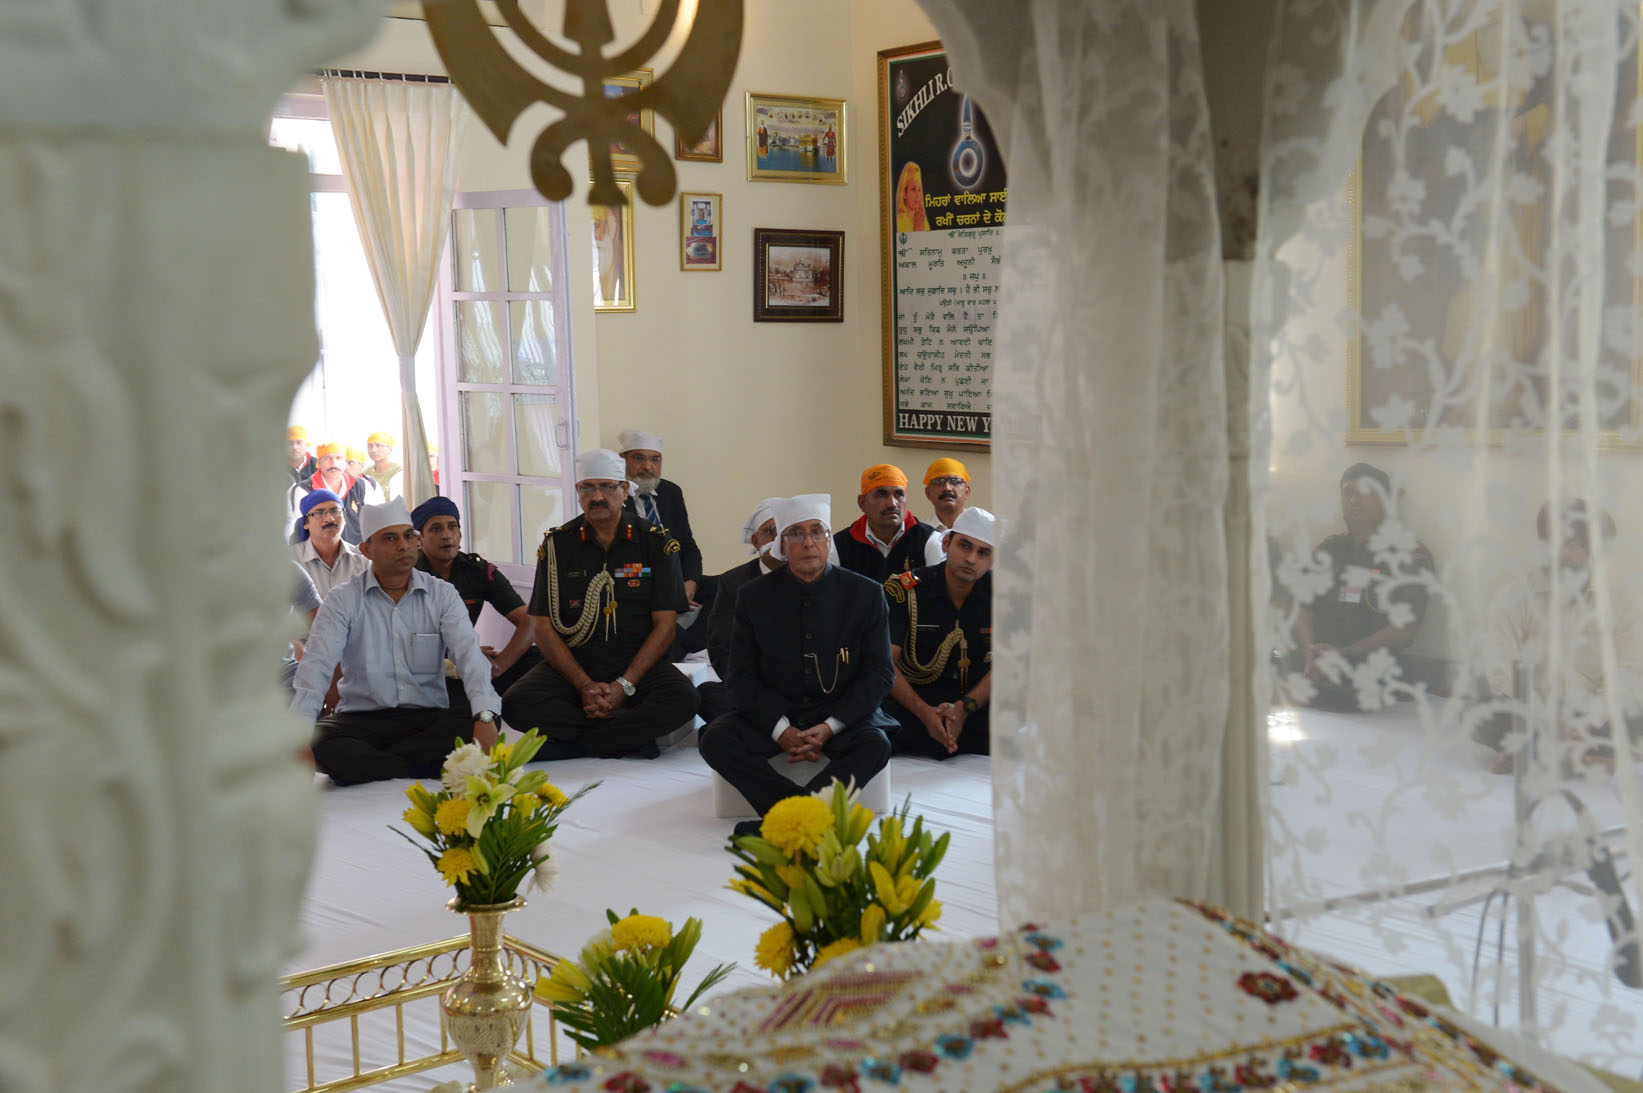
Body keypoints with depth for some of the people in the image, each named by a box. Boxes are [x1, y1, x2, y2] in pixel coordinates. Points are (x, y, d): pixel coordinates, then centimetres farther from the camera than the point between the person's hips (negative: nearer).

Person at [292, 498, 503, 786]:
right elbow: (317, 663, -9)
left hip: (428, 719, 1)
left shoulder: (442, 595, 6)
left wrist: (485, 718, -29)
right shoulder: (342, 601, 3)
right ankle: (431, 771, -24)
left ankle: (362, 764, -21)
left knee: (472, 723, -30)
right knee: (319, 740, -33)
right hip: (362, 718, -1)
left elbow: (469, 655, -9)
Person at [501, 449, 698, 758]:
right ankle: (632, 736, -20)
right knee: (516, 704, -28)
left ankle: (567, 744, -23)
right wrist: (585, 685, -14)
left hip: (636, 663, -1)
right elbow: (543, 628, 0)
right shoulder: (556, 544, 3)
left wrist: (624, 685, -15)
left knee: (683, 699, -31)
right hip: (570, 664, 1)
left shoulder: (656, 543, 1)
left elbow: (664, 625, -2)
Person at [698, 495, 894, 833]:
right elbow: (742, 677, 0)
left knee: (876, 745, -33)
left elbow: (879, 675, -2)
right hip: (773, 713, 1)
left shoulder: (866, 594, -1)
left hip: (842, 715, -1)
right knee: (715, 738, -25)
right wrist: (780, 729, -17)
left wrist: (829, 727, -16)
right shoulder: (754, 596, 1)